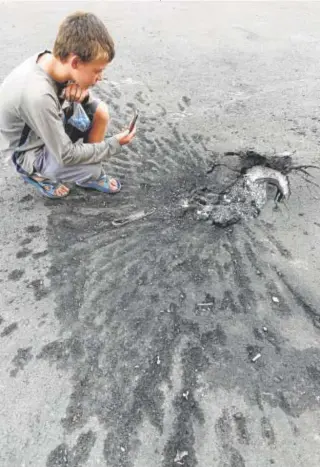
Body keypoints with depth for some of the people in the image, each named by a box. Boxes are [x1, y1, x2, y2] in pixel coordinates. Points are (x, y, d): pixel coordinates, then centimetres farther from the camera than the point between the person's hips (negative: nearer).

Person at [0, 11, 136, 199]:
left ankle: (90, 171, 7)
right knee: (93, 169, -22)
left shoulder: (52, 59, -17)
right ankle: (34, 171, 6)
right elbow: (66, 155, -30)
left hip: (52, 123, 7)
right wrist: (114, 144, -22)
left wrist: (83, 93, -23)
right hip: (29, 150, -6)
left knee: (100, 111, -10)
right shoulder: (37, 95, -38)